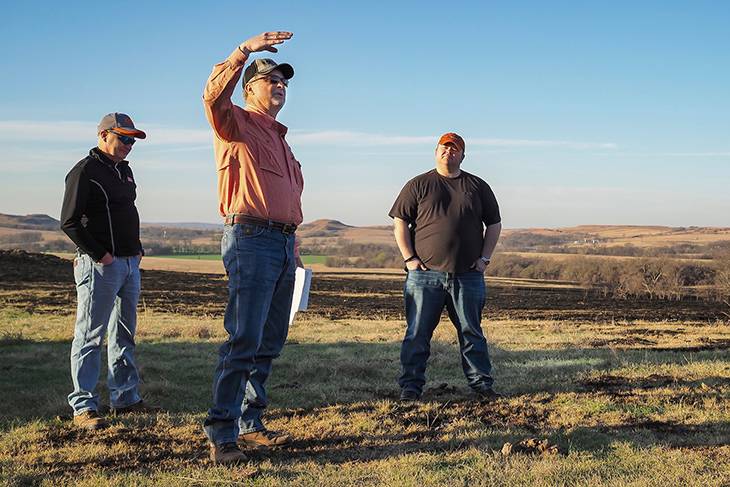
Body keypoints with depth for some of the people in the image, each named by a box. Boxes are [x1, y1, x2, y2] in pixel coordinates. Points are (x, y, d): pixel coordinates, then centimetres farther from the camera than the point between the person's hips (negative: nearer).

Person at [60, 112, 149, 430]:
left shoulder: (124, 171, 17)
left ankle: (125, 398, 23)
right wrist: (100, 255, -17)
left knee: (124, 335, 14)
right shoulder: (85, 171, -9)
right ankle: (83, 407, -1)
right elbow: (69, 222, -14)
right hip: (100, 267, -9)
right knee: (90, 336, -5)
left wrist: (137, 248, 13)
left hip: (130, 264, 9)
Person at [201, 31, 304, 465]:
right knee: (244, 339, -14)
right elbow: (214, 96, -21)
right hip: (251, 238, -9)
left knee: (271, 342, 10)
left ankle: (250, 424, 18)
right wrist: (245, 50, -29)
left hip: (282, 243, 9)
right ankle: (221, 434, -10)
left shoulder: (280, 138, 26)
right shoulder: (236, 124, 2)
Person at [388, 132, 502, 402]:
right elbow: (400, 222, 5)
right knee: (417, 333, 1)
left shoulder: (478, 187, 12)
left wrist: (484, 258, 5)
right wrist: (409, 258, -4)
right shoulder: (418, 185, 6)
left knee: (472, 332, 7)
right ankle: (411, 386, 8)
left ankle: (481, 383, 16)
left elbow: (494, 224, 16)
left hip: (468, 276, 2)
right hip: (426, 274, -1)